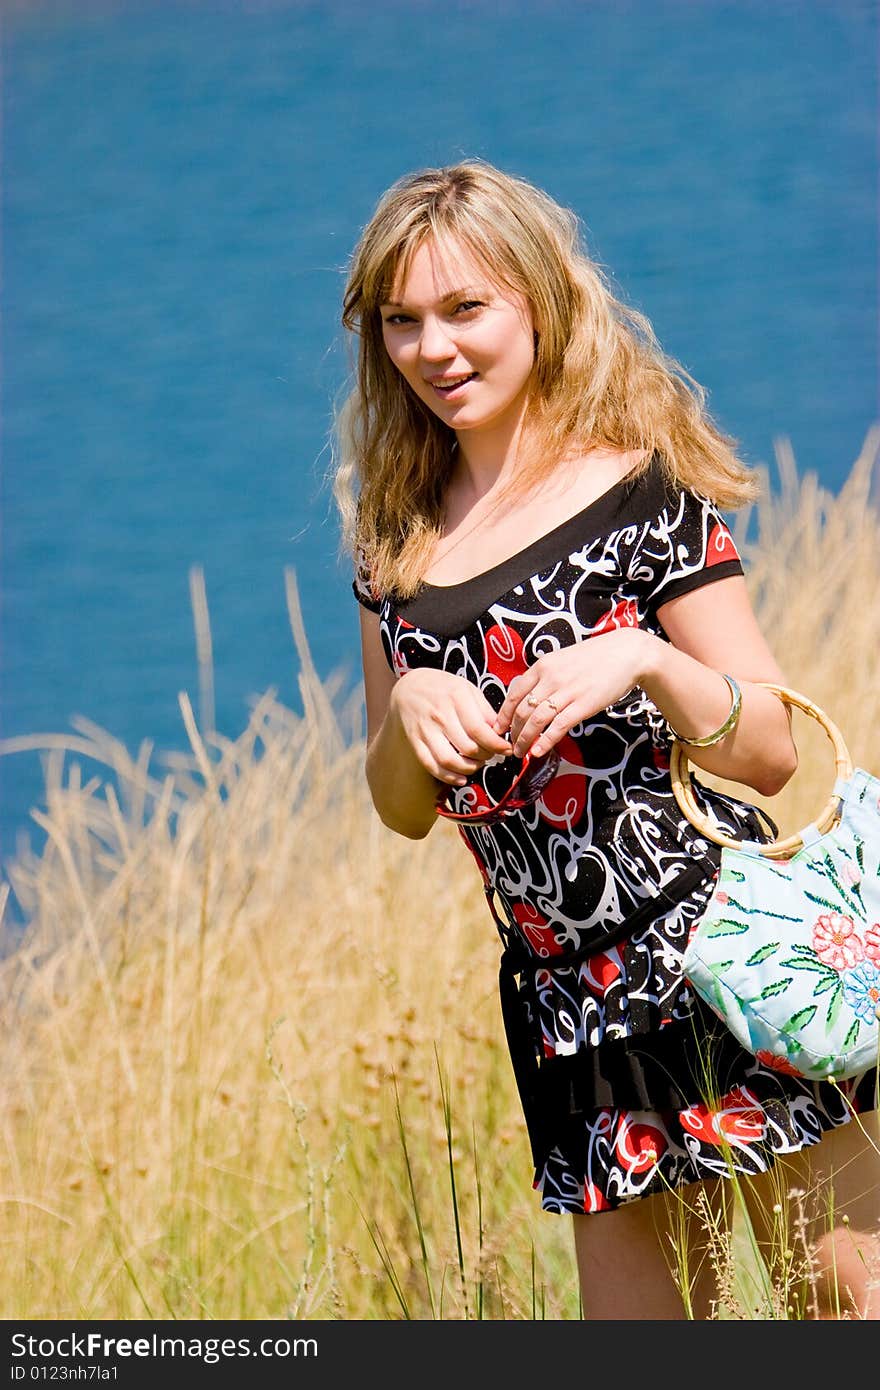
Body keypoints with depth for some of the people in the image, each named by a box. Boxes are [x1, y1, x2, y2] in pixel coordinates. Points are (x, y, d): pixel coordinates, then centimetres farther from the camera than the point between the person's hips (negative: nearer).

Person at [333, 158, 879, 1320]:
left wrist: (644, 662, -22)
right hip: (568, 1007, 5)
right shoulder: (400, 540, 11)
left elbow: (772, 752, -5)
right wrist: (407, 709, -4)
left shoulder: (639, 493, -5)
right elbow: (403, 810, 16)